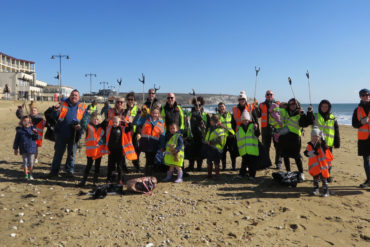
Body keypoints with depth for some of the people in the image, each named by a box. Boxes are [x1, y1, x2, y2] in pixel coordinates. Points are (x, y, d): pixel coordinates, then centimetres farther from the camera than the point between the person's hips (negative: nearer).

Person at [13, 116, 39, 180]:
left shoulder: (32, 128, 0)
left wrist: (35, 133, -23)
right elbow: (16, 140, 6)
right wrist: (15, 149, 6)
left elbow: (36, 138, -2)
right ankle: (26, 175, 18)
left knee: (31, 162, 5)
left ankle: (30, 175, 17)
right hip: (23, 149, 0)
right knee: (25, 162, 8)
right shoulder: (19, 130, 0)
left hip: (31, 148, 0)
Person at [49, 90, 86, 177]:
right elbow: (54, 117, -1)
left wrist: (80, 126, -12)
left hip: (73, 135, 1)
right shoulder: (63, 104, 2)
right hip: (61, 134, -1)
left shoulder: (82, 107, 5)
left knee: (72, 153, 12)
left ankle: (70, 170, 26)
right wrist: (56, 111, -23)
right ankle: (54, 171, 18)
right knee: (58, 153, 7)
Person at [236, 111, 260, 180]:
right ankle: (242, 173, 25)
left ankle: (252, 175, 9)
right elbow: (238, 139, 18)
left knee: (253, 163, 1)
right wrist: (238, 148, 16)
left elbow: (257, 134, -14)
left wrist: (256, 128, -34)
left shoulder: (253, 126, 0)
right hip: (244, 150, 3)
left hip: (253, 150, -3)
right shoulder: (240, 129, 11)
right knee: (244, 163, 13)